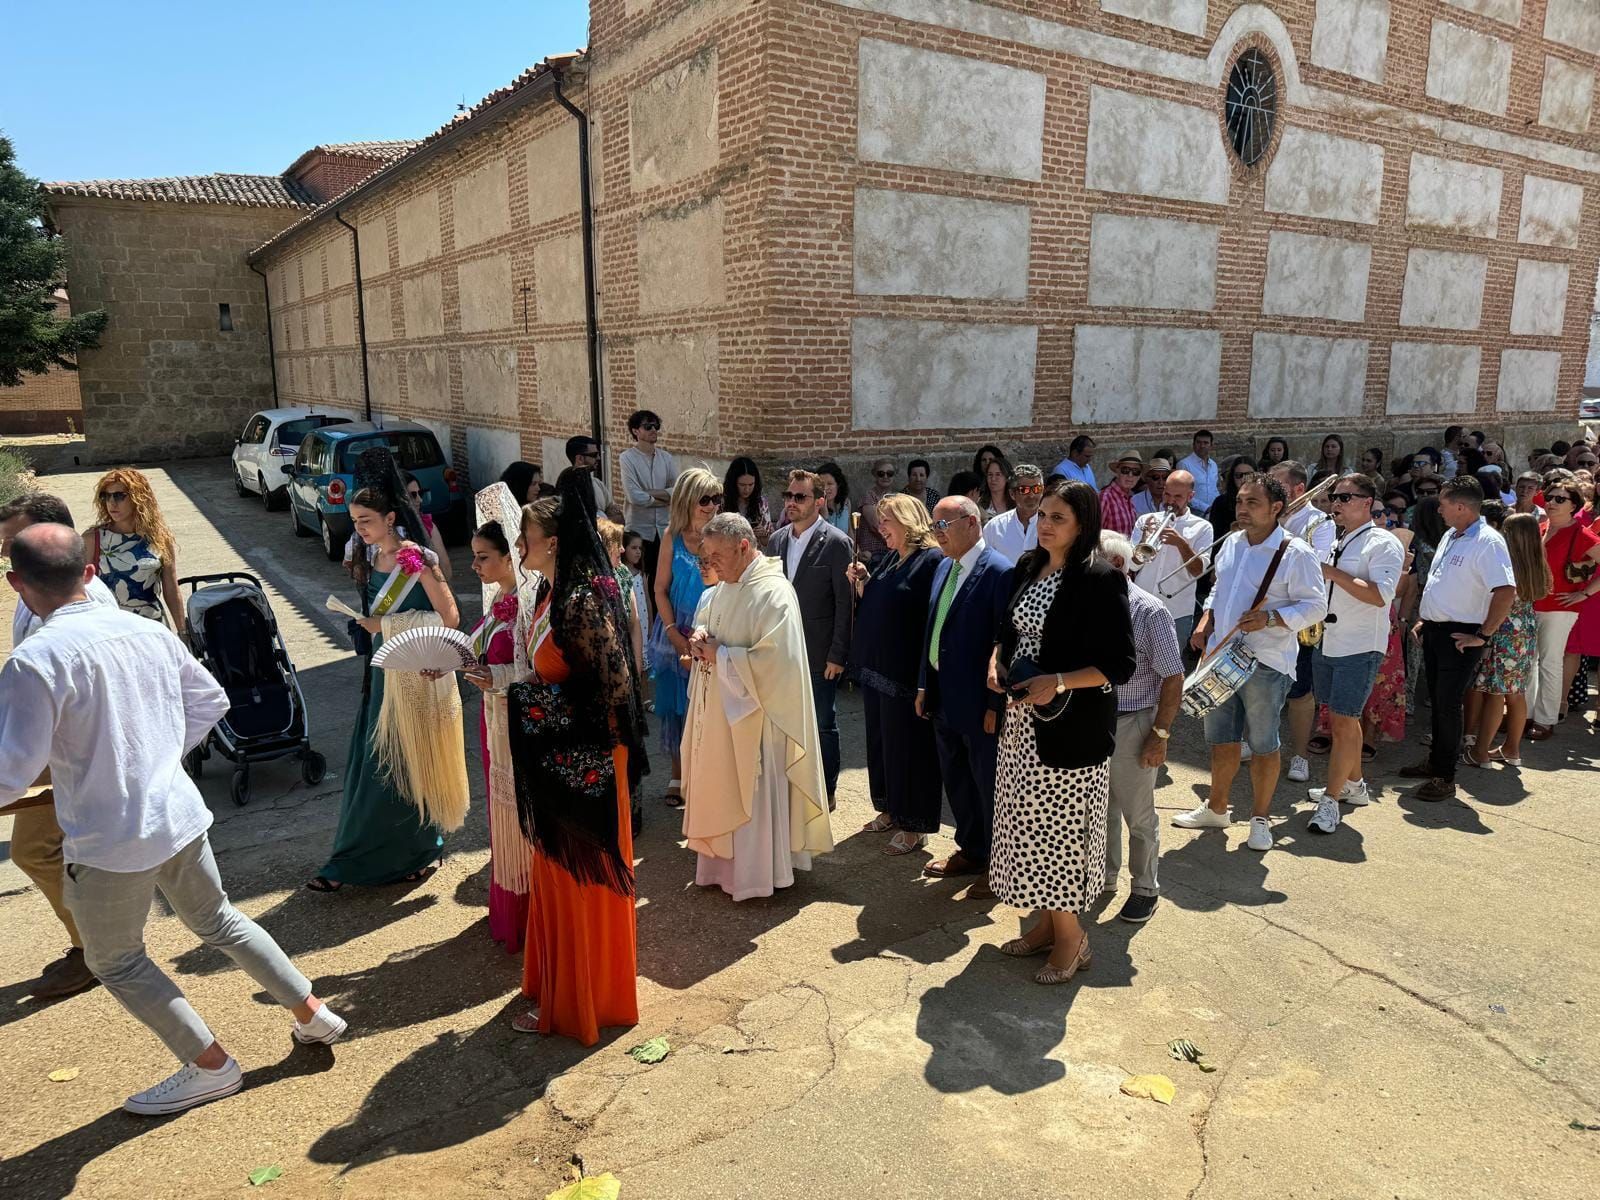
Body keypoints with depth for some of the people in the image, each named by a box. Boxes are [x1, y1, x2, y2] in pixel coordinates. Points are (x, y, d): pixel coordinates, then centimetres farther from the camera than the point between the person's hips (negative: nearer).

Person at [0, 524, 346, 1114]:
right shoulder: (148, 632, -1)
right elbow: (211, 701, 11)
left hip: (109, 843, -6)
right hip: (180, 816, 6)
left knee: (115, 960, 18)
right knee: (219, 921, 25)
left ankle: (210, 1066, 25)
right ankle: (312, 1013, 33)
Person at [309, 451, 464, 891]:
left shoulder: (417, 559, -15)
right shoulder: (369, 559, 7)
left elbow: (449, 618, -17)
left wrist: (389, 625, -17)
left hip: (418, 675, -6)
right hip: (384, 672, 6)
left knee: (409, 764, 4)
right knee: (373, 762, 9)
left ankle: (418, 852, 20)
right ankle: (351, 859, 19)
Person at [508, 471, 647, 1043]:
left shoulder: (585, 601, -24)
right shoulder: (556, 594, 5)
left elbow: (607, 687, -24)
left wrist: (516, 693, -19)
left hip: (582, 760, -9)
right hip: (554, 755, 9)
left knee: (580, 878, 8)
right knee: (556, 873, 22)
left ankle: (580, 999, 28)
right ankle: (560, 982, 41)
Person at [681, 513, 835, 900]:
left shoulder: (773, 593, -19)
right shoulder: (723, 589, 8)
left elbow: (774, 659, -25)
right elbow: (706, 620, 21)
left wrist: (720, 656, -17)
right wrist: (701, 637, -2)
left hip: (751, 713, -8)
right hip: (717, 709, 9)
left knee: (751, 794, 3)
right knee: (719, 790, 16)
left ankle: (755, 874, 17)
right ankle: (722, 864, 29)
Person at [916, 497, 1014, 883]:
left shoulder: (1000, 572, -17)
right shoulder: (944, 568, 9)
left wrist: (996, 705, -18)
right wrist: (924, 685, 12)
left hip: (979, 704, -8)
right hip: (943, 699, 8)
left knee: (989, 785, 7)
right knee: (956, 782, 20)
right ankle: (970, 851, 38)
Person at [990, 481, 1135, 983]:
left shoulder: (1101, 580, -15)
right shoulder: (1027, 570, 6)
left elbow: (1122, 664, -16)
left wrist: (1057, 683, -25)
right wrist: (997, 661, -2)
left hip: (1072, 727, -7)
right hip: (1022, 721, 7)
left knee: (1058, 828, 2)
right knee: (1030, 824, 15)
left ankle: (1073, 936, 22)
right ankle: (1047, 922, 32)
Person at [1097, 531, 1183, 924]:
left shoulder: (1148, 612, -14)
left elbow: (1173, 678, -12)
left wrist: (1160, 734, -13)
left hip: (1130, 726, -5)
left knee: (1138, 814, 11)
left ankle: (1145, 889, 28)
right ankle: (1104, 878, 37)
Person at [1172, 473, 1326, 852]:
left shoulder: (1296, 553, -12)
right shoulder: (1231, 544, 9)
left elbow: (1316, 606, -13)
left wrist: (1269, 618, -25)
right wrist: (1204, 623, 6)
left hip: (1265, 664, -6)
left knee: (1262, 745, 6)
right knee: (1221, 739, 16)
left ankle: (1259, 819, 22)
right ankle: (1216, 809, 32)